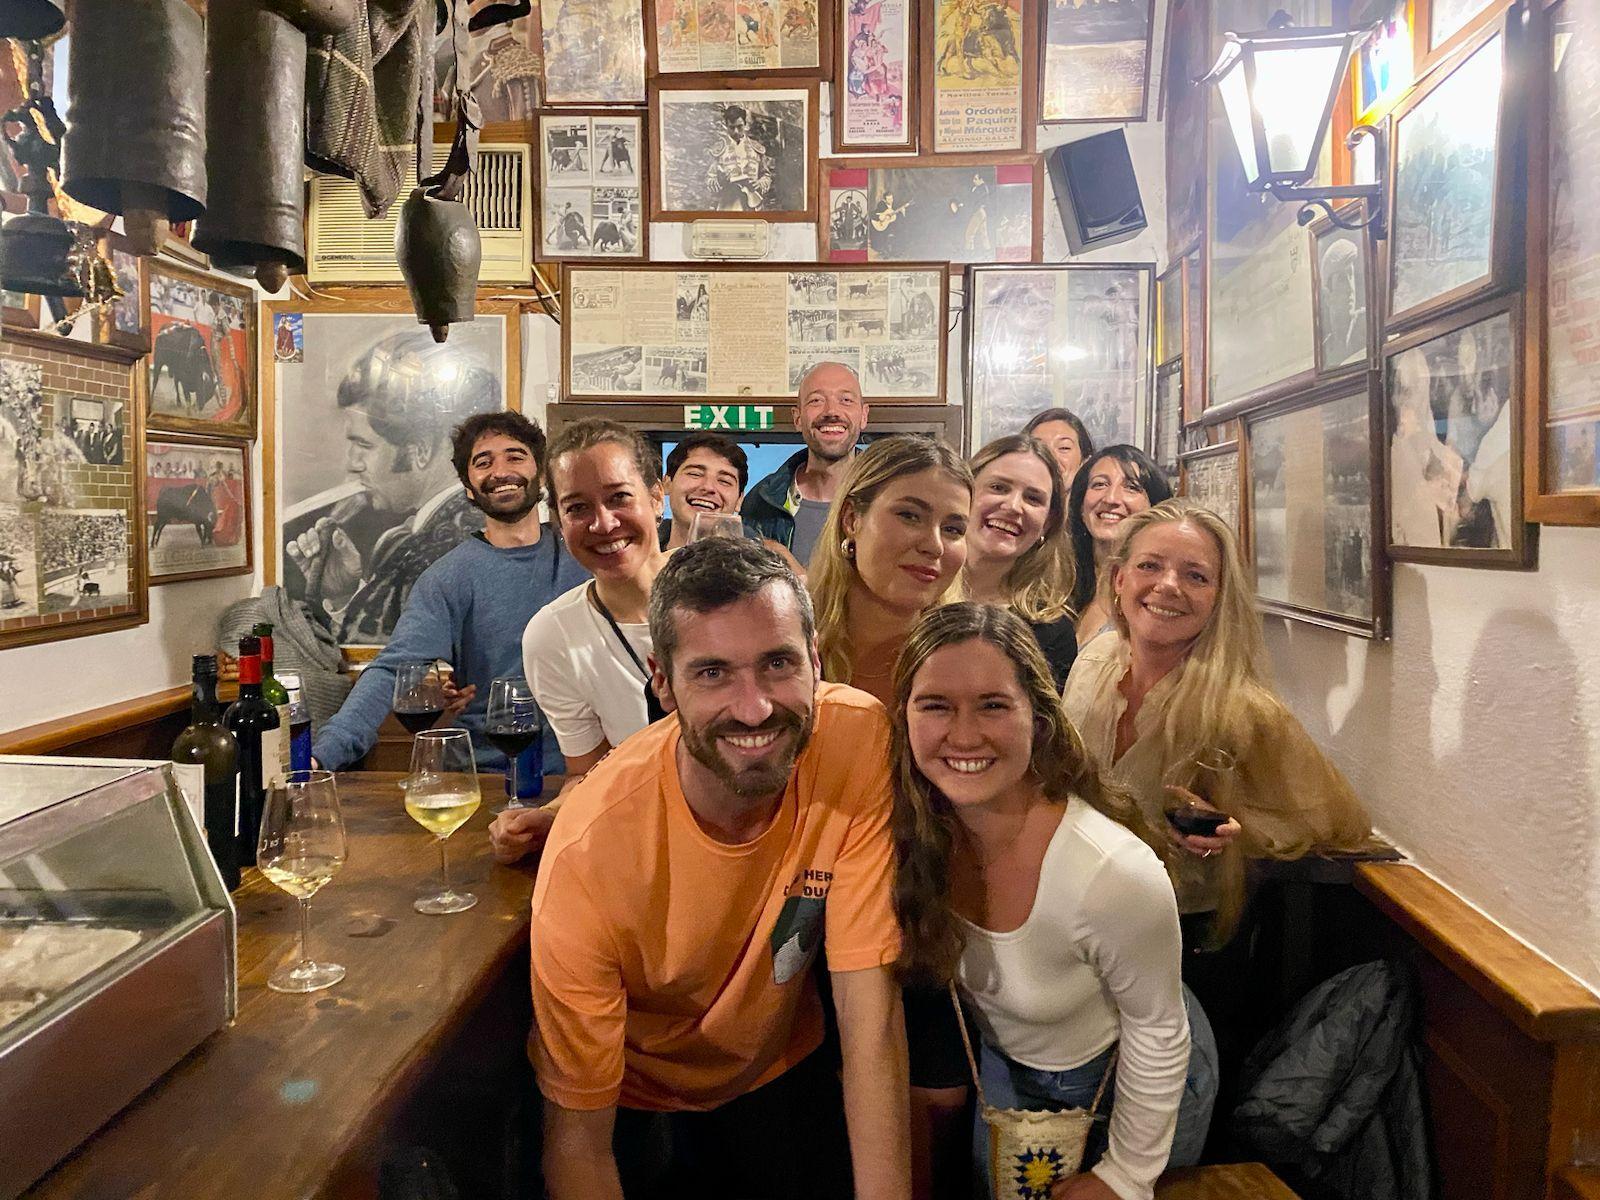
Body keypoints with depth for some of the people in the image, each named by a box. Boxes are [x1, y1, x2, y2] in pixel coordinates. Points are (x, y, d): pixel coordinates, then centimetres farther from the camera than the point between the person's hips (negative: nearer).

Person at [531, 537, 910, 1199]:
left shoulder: (859, 737, -28)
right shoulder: (591, 853, -33)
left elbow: (869, 1006, -24)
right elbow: (579, 1138, -22)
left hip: (783, 1070, 2)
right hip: (636, 1103, -1)